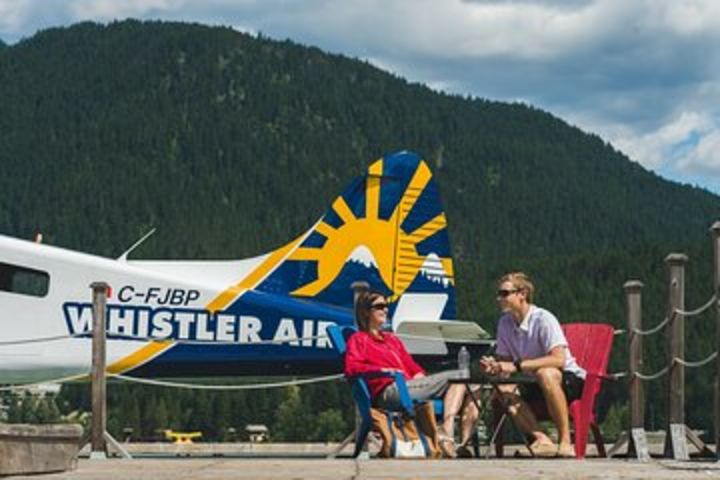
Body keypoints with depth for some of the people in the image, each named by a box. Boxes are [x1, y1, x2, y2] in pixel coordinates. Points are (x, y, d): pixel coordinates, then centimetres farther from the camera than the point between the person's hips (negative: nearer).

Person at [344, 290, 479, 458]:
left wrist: (419, 376, 5)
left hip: (410, 385, 7)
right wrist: (383, 370, -16)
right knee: (456, 377, -19)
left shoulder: (392, 339, 36)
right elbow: (351, 368, -6)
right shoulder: (358, 340, 13)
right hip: (389, 392, -7)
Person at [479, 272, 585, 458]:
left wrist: (517, 366, -32)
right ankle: (543, 440, -22)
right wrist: (493, 366, -15)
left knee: (546, 374, -38)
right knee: (503, 390, -19)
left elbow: (559, 359, -29)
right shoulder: (504, 323, 3)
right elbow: (504, 358, 11)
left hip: (570, 380, -7)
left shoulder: (543, 319, -18)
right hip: (536, 386, 7)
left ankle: (565, 442, -31)